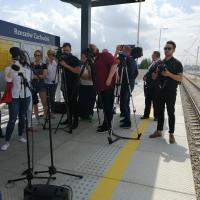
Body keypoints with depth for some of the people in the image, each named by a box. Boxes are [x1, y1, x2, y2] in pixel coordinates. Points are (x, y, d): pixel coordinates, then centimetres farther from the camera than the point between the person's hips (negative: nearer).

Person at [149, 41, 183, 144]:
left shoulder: (177, 63, -4)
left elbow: (180, 78, -11)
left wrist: (169, 74, -24)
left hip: (171, 92, -4)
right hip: (161, 91, 5)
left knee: (171, 113, 1)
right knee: (160, 111, 10)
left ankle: (171, 134, 10)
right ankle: (159, 131, 20)